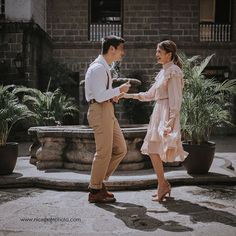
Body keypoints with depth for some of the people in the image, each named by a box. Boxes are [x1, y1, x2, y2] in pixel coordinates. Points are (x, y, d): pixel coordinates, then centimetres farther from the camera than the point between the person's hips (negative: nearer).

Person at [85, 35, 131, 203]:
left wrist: (113, 96, 10)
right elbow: (99, 96, -21)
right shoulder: (98, 68, -13)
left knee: (120, 149, 10)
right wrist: (119, 90, -13)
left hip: (107, 111, 10)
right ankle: (95, 191, 9)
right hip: (100, 110, -10)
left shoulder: (104, 67, 19)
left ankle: (99, 181, 19)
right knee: (104, 152, -4)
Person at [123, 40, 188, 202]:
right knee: (154, 151, 9)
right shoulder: (163, 72, 17)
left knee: (153, 150, -9)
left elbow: (175, 100, -16)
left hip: (166, 114, -9)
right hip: (159, 113, 9)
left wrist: (169, 123, -21)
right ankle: (163, 186, 18)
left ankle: (163, 185, 2)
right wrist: (129, 95, 17)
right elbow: (151, 95, 22)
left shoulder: (173, 72, -11)